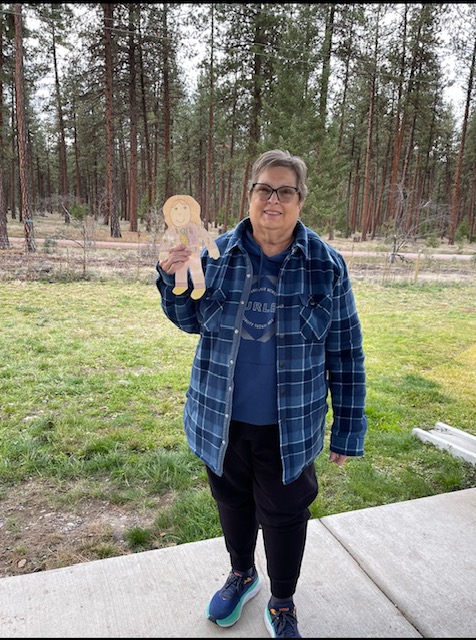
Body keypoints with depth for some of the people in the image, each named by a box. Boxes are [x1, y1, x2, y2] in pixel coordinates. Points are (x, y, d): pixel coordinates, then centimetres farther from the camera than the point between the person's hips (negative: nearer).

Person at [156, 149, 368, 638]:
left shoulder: (326, 265, -10)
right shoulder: (219, 254, -5)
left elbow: (346, 354, -6)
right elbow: (191, 321, 5)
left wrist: (348, 430, -4)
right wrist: (172, 277, -15)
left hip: (290, 426, -2)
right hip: (222, 420, 3)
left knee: (284, 515, 15)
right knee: (232, 501, 23)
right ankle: (241, 575, 53)